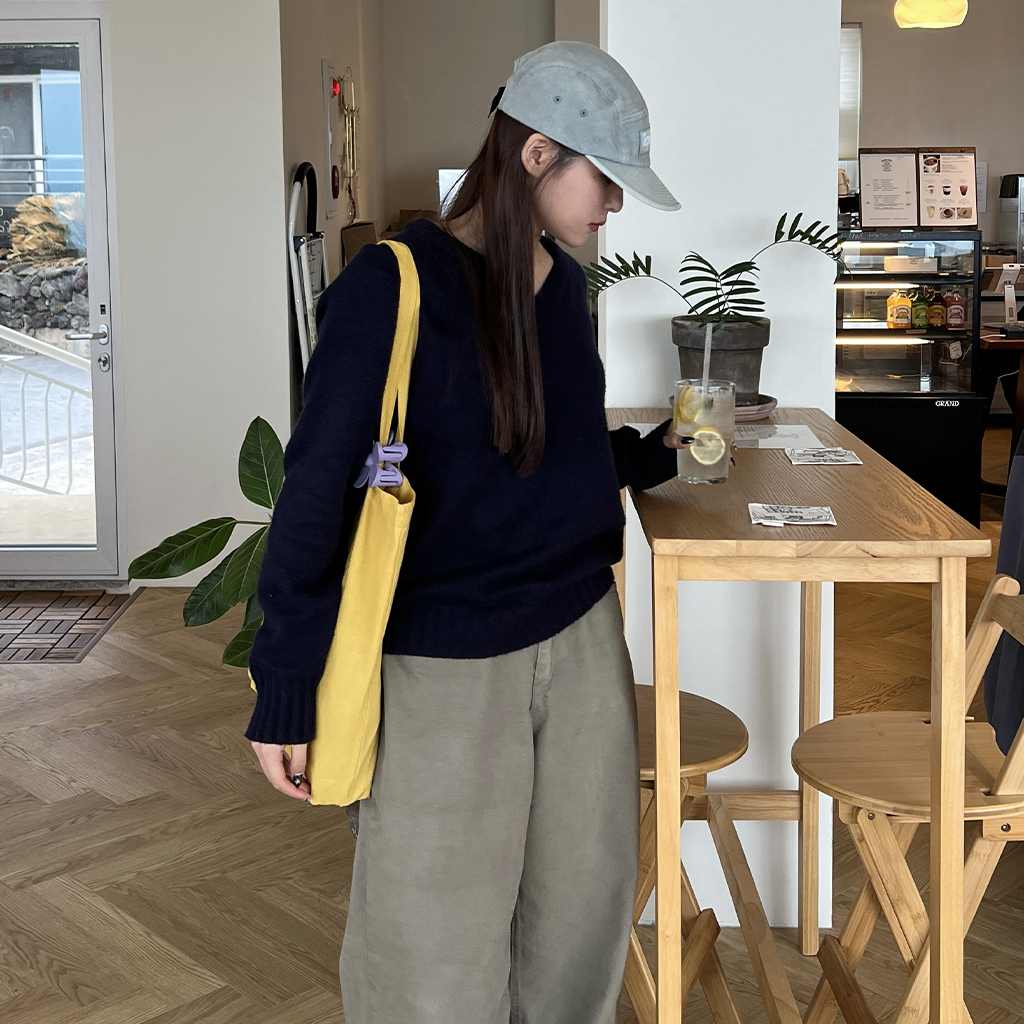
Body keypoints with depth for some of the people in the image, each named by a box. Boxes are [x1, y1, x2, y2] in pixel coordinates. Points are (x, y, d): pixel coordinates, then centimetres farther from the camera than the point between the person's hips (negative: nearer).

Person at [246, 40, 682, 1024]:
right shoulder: (392, 289, -15)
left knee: (585, 907, 15)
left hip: (581, 636, 7)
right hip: (444, 666, -6)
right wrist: (284, 697, -12)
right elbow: (314, 497, -14)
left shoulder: (561, 281, 6)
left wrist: (653, 453, 10)